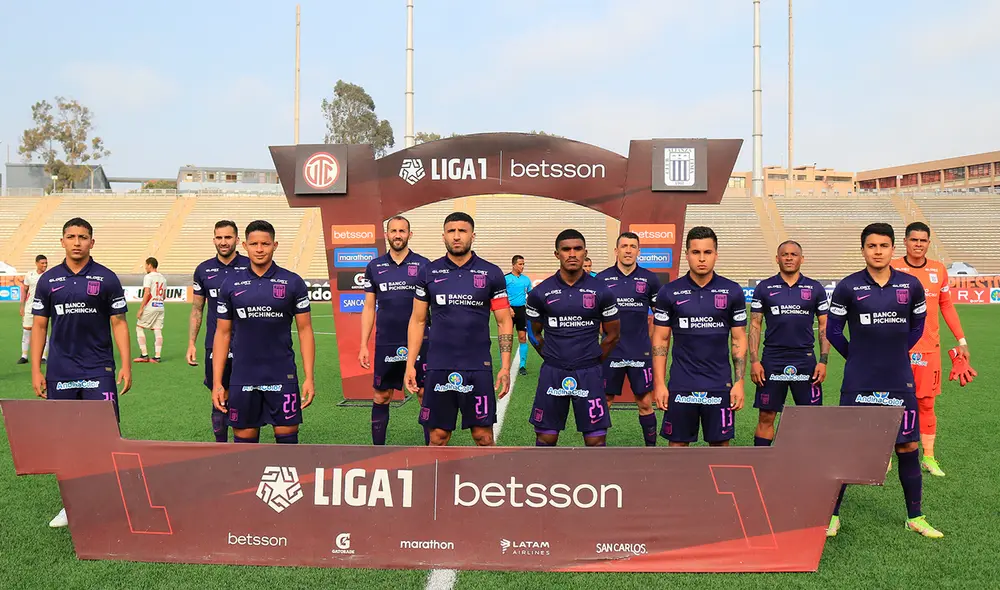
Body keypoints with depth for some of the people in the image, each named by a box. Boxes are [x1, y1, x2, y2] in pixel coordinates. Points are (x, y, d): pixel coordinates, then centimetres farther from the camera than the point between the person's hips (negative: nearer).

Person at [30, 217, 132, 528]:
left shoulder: (106, 278, 0)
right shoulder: (48, 280, 6)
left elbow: (119, 323, 1)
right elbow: (39, 326, 9)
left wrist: (126, 366, -5)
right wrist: (36, 370, 3)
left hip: (99, 370, -2)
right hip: (59, 372, 2)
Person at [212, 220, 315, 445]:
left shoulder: (293, 282, 0)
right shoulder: (231, 284, 5)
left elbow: (305, 330, 1)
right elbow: (222, 334, 8)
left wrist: (309, 377, -6)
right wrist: (217, 382, 2)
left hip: (283, 378, -1)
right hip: (242, 379, 2)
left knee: (287, 436, 4)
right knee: (244, 438, 9)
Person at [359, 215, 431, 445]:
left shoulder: (423, 265, 1)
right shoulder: (374, 267, 7)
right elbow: (369, 308, 9)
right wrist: (363, 345, 4)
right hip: (385, 345, 2)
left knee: (426, 395, 2)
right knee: (381, 397, 9)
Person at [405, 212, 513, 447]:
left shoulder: (491, 273, 0)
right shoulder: (429, 273, 4)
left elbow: (504, 321, 2)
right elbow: (417, 321, 8)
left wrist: (505, 367, -5)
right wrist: (410, 364, 1)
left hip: (478, 368, -1)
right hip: (438, 367, 1)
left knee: (483, 435, 5)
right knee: (438, 436, 7)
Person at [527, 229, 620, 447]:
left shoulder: (601, 291, -2)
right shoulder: (540, 292, -1)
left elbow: (612, 335, 8)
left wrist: (592, 361, 8)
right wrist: (553, 359, 8)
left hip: (589, 375, 0)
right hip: (552, 373, 1)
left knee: (596, 440, 3)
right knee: (545, 439, 8)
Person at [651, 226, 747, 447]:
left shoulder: (732, 292, 1)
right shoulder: (669, 292, -1)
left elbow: (739, 339, 5)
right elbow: (660, 340, 2)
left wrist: (739, 382, -1)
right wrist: (659, 383, -3)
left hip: (720, 385, 1)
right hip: (680, 385, 0)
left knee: (721, 444, 9)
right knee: (678, 444, 7)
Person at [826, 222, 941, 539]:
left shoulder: (911, 285, 1)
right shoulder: (847, 287, -6)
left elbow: (917, 326, 15)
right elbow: (833, 330, 3)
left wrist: (895, 354, 11)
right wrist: (858, 357, 5)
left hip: (900, 382, 2)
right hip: (858, 384, -2)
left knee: (908, 447, 9)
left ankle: (915, 517, 26)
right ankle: (833, 515, 16)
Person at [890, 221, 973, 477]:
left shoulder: (938, 270, 6)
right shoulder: (892, 269, -4)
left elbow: (947, 306, 13)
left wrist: (961, 340, 9)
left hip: (930, 348, 3)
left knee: (926, 403, 8)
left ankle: (928, 457, 18)